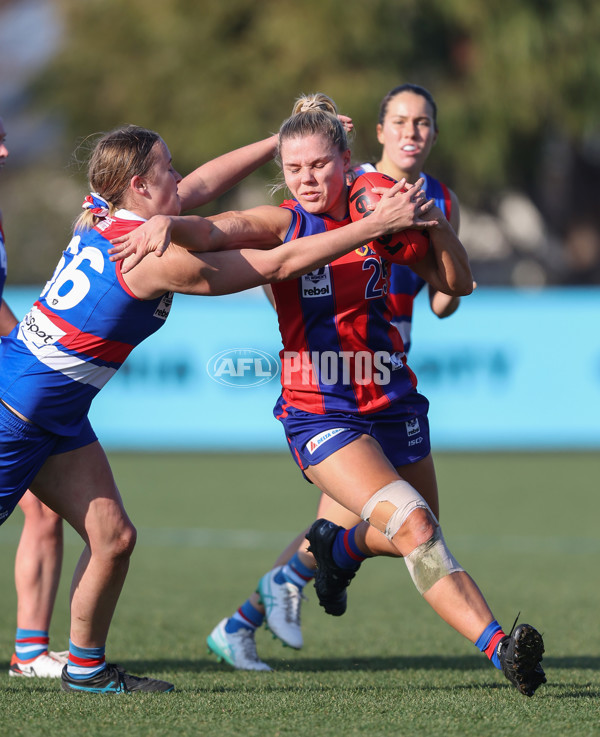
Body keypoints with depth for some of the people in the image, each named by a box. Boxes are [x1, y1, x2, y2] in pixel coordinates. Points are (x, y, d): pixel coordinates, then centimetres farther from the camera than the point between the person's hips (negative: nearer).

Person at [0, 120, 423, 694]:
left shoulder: (97, 216, 2)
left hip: (57, 420, 9)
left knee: (112, 538, 7)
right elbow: (278, 264, -17)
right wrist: (377, 224, -11)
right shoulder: (158, 260, -22)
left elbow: (198, 184, 20)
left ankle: (86, 667, 18)